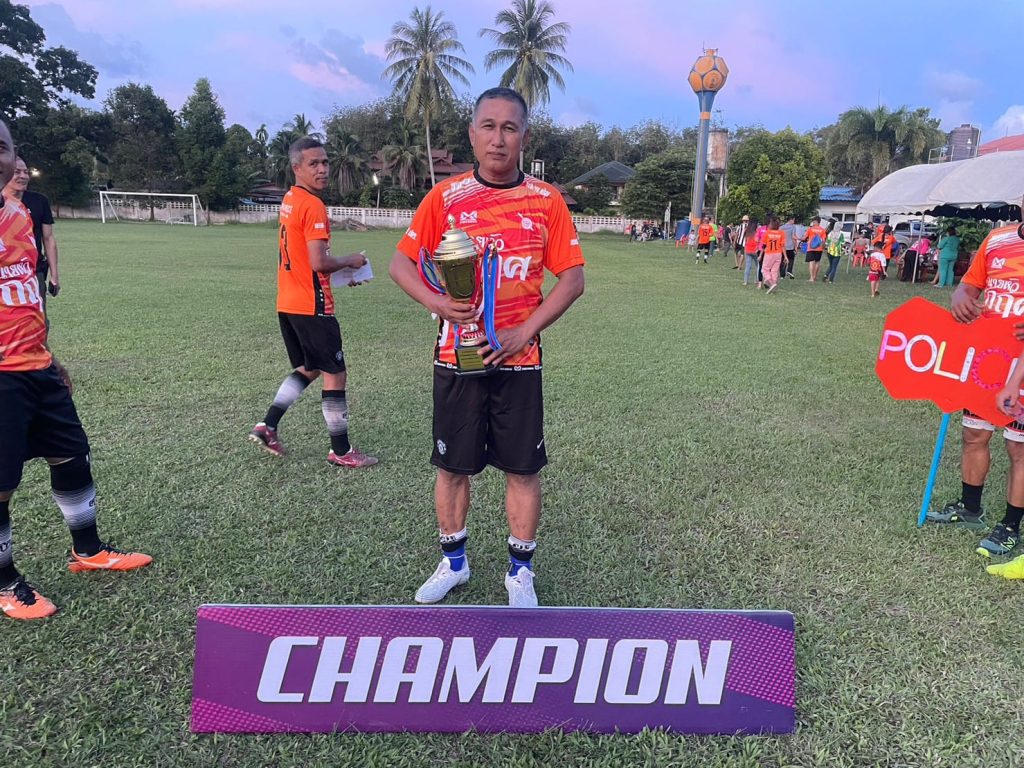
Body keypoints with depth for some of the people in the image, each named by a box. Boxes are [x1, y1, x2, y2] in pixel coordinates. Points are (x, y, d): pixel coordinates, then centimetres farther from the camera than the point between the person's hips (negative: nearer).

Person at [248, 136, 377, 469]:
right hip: (312, 306, -9)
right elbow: (319, 262, -23)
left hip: (287, 304, 9)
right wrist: (350, 261, -6)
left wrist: (339, 271, 12)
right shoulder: (313, 205, -16)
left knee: (308, 369, 23)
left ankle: (267, 426, 18)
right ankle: (341, 451, 11)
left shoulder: (289, 200, 12)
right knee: (336, 374, 2)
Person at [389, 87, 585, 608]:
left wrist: (526, 330, -12)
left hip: (519, 358, 0)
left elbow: (572, 277, -1)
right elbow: (401, 263, 3)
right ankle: (453, 563, 32)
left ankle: (520, 571, 26)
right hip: (456, 357, 1)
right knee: (452, 464, 11)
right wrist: (435, 302, -17)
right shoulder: (444, 197, 0)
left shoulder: (547, 202, 0)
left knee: (523, 468, 6)